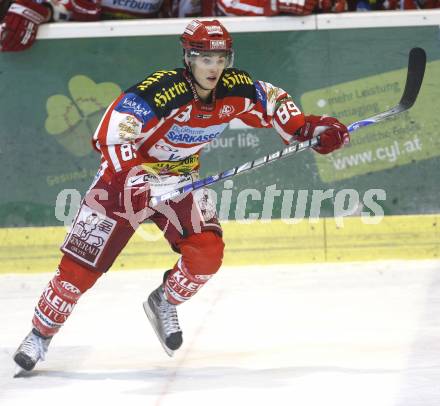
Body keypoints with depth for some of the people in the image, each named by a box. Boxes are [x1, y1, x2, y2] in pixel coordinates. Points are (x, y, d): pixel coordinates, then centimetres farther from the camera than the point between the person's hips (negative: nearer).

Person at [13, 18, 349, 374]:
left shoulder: (236, 89, -12)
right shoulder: (160, 91, -30)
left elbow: (272, 102, 8)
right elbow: (113, 132, -37)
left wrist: (306, 129, -2)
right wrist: (132, 179, -48)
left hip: (181, 177, 5)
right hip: (129, 174, -5)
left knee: (206, 251, -15)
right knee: (82, 264, -7)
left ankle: (164, 304, 14)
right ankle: (41, 333, 10)